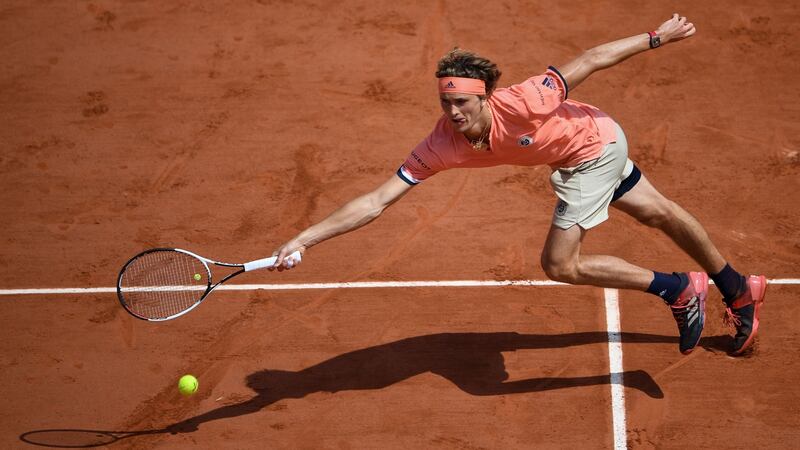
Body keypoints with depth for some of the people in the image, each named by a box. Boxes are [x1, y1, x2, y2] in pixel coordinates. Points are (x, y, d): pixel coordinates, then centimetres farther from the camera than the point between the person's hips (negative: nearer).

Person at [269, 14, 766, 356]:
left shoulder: (520, 103, -39)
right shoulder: (442, 145, -25)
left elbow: (590, 60, -28)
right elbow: (377, 200, -26)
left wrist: (658, 36, -20)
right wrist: (304, 239, -35)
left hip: (597, 143, -6)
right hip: (579, 156, 6)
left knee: (560, 264, -11)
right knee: (661, 214, 24)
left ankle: (680, 289, 5)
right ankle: (739, 292, 47)